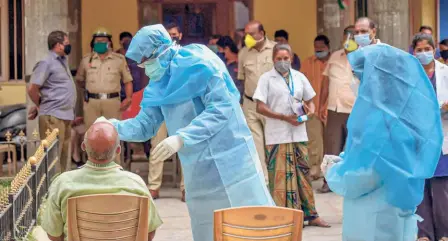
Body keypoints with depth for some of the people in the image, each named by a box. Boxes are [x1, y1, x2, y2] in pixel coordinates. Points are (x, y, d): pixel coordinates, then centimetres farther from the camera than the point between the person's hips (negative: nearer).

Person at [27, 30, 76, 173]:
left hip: (65, 116, 9)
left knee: (64, 155, 14)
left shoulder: (62, 61, 16)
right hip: (53, 117, -9)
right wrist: (40, 106, 1)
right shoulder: (46, 63, -11)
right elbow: (32, 89, -14)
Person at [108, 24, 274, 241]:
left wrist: (181, 138, -31)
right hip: (200, 175, 8)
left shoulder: (198, 65, -15)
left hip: (229, 164, -7)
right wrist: (113, 127, -10)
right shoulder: (159, 86, 9)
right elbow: (145, 125, 9)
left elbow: (221, 108, -23)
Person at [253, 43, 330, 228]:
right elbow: (260, 107, -8)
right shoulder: (266, 78, -2)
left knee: (303, 173, 7)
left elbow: (309, 100, 18)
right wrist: (285, 117, -16)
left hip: (299, 133, 4)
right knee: (280, 175, -2)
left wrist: (310, 110, -7)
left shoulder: (299, 77, 11)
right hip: (277, 136, -4)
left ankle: (310, 215, 13)